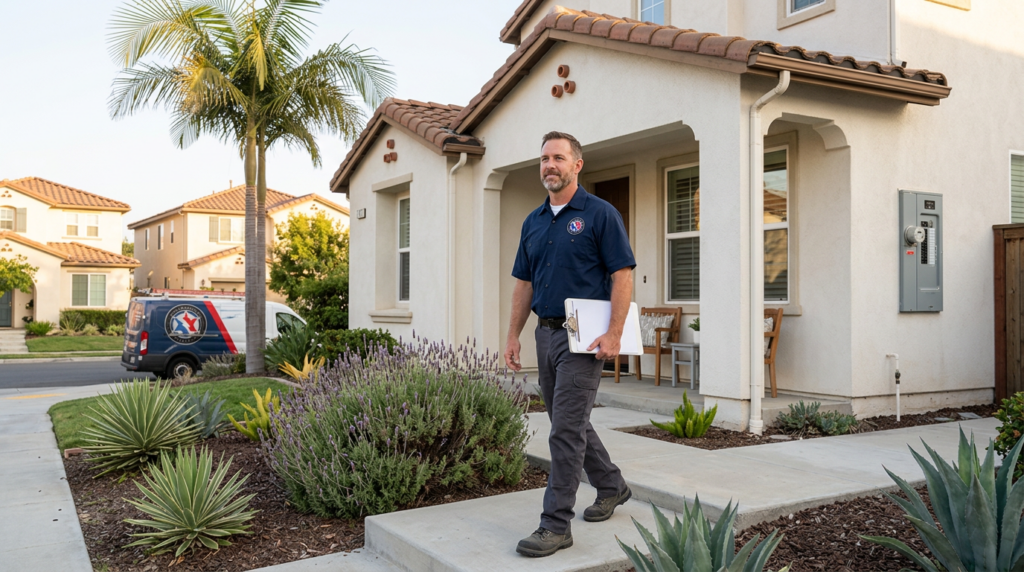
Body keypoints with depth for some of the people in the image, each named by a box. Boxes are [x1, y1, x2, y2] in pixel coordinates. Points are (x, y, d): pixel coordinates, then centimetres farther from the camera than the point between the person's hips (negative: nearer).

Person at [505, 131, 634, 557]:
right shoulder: (533, 222, 13)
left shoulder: (600, 214, -6)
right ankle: (611, 486, 37)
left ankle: (556, 525, -1)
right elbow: (524, 284, 16)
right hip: (546, 332, 8)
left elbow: (623, 275, -11)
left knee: (566, 428, -8)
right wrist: (513, 336, 10)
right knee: (568, 423, 17)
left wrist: (614, 334, -20)